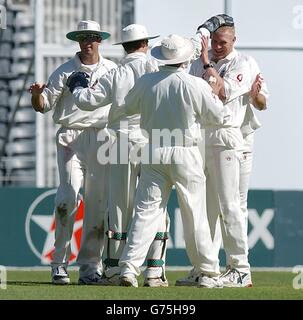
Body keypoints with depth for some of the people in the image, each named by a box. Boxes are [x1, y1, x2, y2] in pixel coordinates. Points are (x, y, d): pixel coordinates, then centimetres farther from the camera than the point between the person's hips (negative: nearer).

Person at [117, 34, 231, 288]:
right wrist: (212, 94, 14)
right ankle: (208, 273, 12)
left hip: (154, 153, 2)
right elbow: (219, 117, -2)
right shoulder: (196, 85, -11)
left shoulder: (146, 82, -2)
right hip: (186, 153, -2)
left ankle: (129, 267, -9)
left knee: (146, 211, 3)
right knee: (195, 214, 6)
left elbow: (129, 108, 15)